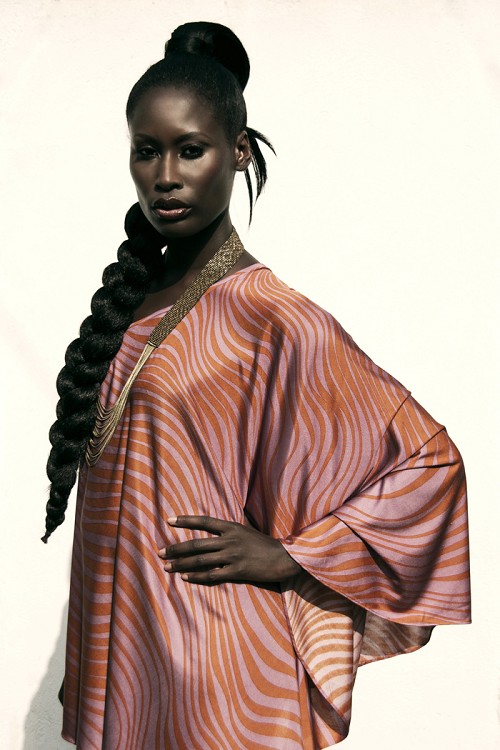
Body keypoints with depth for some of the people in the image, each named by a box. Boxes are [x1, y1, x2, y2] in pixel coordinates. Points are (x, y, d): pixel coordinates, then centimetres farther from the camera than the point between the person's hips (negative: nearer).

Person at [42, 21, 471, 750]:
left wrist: (287, 555, -15)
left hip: (213, 661, -6)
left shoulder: (274, 320, -17)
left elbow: (430, 463, -14)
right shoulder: (129, 300, 3)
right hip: (119, 642, 6)